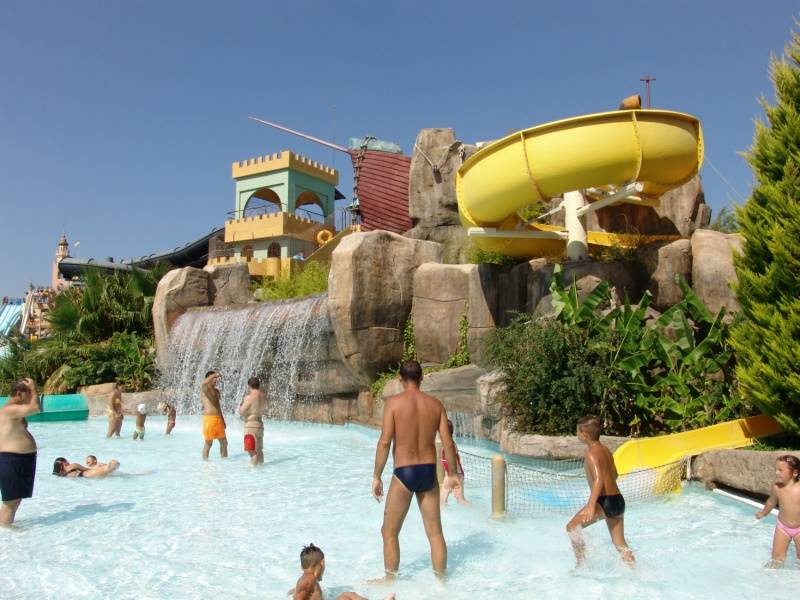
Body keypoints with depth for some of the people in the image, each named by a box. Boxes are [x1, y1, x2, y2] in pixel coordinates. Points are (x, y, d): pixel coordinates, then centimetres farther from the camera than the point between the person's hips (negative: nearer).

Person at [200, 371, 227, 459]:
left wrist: (223, 420, 24)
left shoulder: (216, 391, 19)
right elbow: (203, 384, -31)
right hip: (209, 418, -7)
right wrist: (214, 375, -25)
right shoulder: (204, 389, -4)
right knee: (208, 442, -1)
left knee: (224, 442, 9)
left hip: (218, 419, 7)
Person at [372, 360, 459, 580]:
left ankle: (390, 581, 19)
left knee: (390, 532, 12)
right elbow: (448, 443, 1)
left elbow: (384, 442, -14)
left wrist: (376, 476, -6)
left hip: (404, 473, -4)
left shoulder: (394, 403, -8)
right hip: (429, 472, 4)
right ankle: (442, 579, 24)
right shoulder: (435, 404, 3)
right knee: (435, 532, 16)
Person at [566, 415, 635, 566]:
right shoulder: (605, 450, 13)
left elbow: (599, 479, -25)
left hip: (605, 502, -9)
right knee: (620, 543, 16)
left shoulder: (591, 453, -12)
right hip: (618, 501, 9)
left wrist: (591, 505, -31)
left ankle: (581, 565, 4)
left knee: (572, 527, 3)